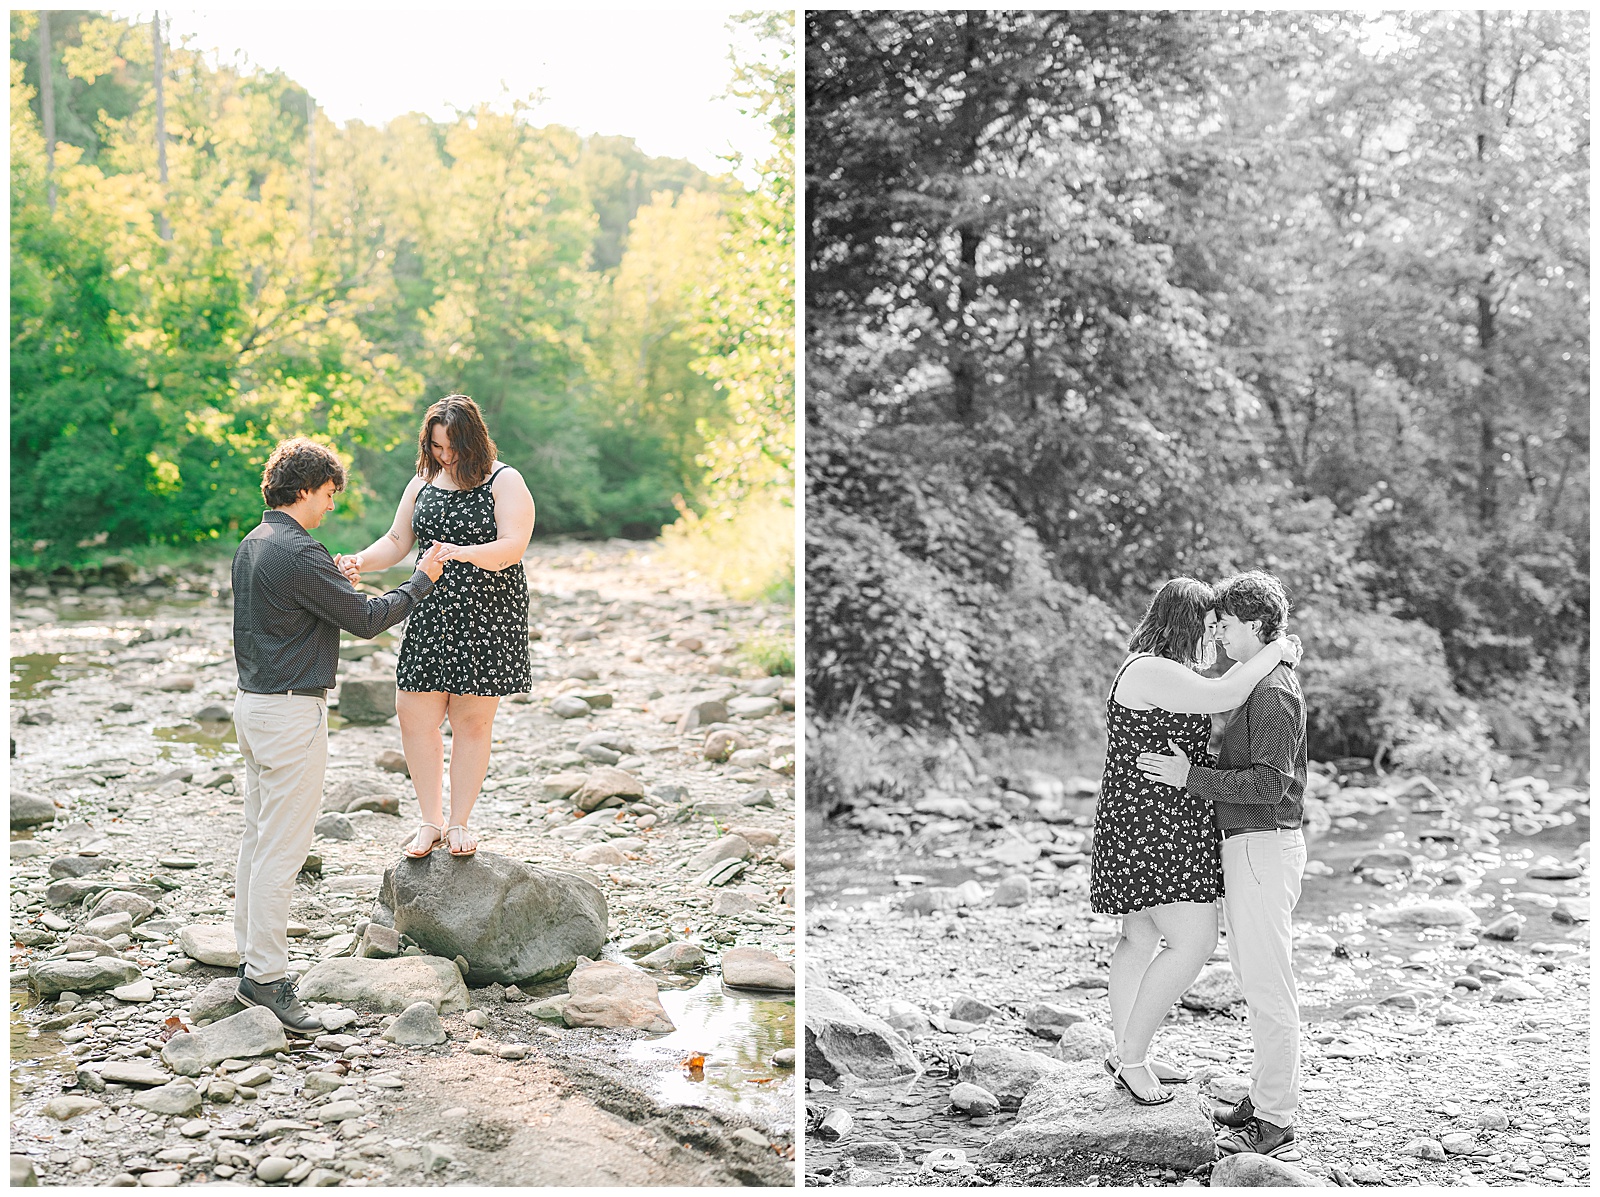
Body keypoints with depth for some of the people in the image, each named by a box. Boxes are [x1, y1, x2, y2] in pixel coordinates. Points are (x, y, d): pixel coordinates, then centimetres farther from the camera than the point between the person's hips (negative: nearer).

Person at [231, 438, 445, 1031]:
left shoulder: (251, 546, 11)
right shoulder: (300, 554, -19)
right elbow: (367, 620, -14)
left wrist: (335, 581, 23)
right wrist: (421, 580, -1)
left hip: (254, 703, 10)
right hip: (291, 712, -10)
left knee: (257, 838, 15)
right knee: (282, 848, -6)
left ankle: (252, 959, 23)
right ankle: (265, 977, -2)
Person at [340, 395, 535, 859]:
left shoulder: (504, 482, -6)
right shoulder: (423, 482, 11)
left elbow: (512, 548, -17)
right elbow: (397, 541, 14)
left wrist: (463, 553, -35)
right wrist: (360, 562, -6)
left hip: (487, 616, -5)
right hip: (430, 612, 5)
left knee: (472, 719, 2)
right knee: (415, 716, -1)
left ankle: (459, 823, 15)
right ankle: (431, 820, 13)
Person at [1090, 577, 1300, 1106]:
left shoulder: (1154, 671, 16)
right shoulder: (1152, 671, -18)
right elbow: (1221, 697, -29)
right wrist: (1274, 651, -15)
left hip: (1144, 825, 11)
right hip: (1153, 828, -11)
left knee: (1142, 938, 17)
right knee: (1194, 941, -11)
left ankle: (1125, 1052, 28)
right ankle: (1132, 1055, -2)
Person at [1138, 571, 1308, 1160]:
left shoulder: (1274, 690, -17)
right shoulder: (1259, 685, 16)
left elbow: (1270, 782, -24)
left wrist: (1191, 778, -21)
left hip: (1264, 846, -11)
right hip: (1248, 844, 11)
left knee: (1268, 988, -6)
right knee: (1259, 983, 17)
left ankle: (1275, 1126, 0)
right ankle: (1266, 1098, 26)